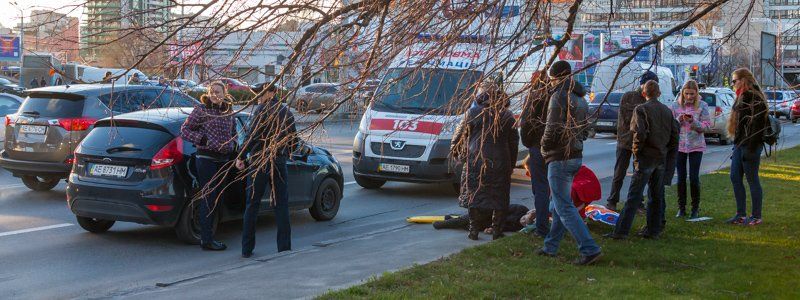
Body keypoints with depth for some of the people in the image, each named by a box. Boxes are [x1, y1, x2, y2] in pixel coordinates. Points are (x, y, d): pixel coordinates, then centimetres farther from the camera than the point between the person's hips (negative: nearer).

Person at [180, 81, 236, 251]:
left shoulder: (228, 112, 11)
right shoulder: (201, 111, -6)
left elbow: (233, 132, 27)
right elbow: (184, 130, -5)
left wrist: (231, 144, 10)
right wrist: (201, 139, -16)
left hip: (223, 159, 7)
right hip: (207, 158, -7)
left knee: (217, 198, 11)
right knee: (208, 199, -7)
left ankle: (207, 235, 20)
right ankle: (206, 240, -4)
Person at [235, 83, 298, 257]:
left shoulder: (262, 109, -8)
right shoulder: (287, 112, 10)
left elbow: (252, 136, -14)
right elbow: (294, 139, 15)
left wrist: (241, 157, -7)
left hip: (259, 161, -4)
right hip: (280, 163, 4)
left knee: (252, 204, 4)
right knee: (281, 204, 8)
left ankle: (247, 249, 5)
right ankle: (284, 247, 5)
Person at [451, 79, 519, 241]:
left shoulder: (472, 113, -2)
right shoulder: (507, 115, 5)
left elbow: (460, 135, 5)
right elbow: (514, 141, 10)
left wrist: (455, 151, 23)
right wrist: (512, 164, 18)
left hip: (475, 161, -1)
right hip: (500, 164, 1)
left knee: (474, 195, 6)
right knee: (499, 196, 9)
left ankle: (474, 230, 6)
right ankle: (497, 230, 8)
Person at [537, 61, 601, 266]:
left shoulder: (560, 96, -14)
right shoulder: (580, 98, 15)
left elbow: (553, 128, -20)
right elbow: (585, 128, 19)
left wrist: (545, 148, -4)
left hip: (560, 158, -9)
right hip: (576, 155, 10)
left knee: (564, 207, -8)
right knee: (558, 204, 18)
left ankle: (589, 249, -14)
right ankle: (551, 247, 25)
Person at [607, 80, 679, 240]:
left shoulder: (641, 109, -9)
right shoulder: (667, 111, 11)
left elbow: (640, 133, -21)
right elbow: (675, 136, 11)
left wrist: (636, 150, -8)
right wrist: (664, 150, 17)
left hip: (646, 157, -6)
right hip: (661, 158, 6)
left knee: (634, 195, -8)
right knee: (656, 195, 13)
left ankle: (621, 231, -10)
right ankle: (653, 230, 17)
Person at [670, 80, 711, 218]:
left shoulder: (702, 106, -2)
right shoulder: (675, 105, 1)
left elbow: (706, 126, -5)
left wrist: (693, 122, -20)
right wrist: (679, 120, -17)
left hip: (696, 146, -1)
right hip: (679, 145, 2)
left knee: (694, 178, -4)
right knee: (681, 177, 4)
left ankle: (695, 208, 9)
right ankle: (681, 207, 14)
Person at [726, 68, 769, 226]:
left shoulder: (756, 99, -14)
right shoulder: (742, 98, 16)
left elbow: (757, 125, -20)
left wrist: (751, 148, -23)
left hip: (750, 145, -10)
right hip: (739, 144, 10)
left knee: (752, 180, -3)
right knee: (735, 177, 9)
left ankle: (756, 216, 5)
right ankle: (741, 215, 15)